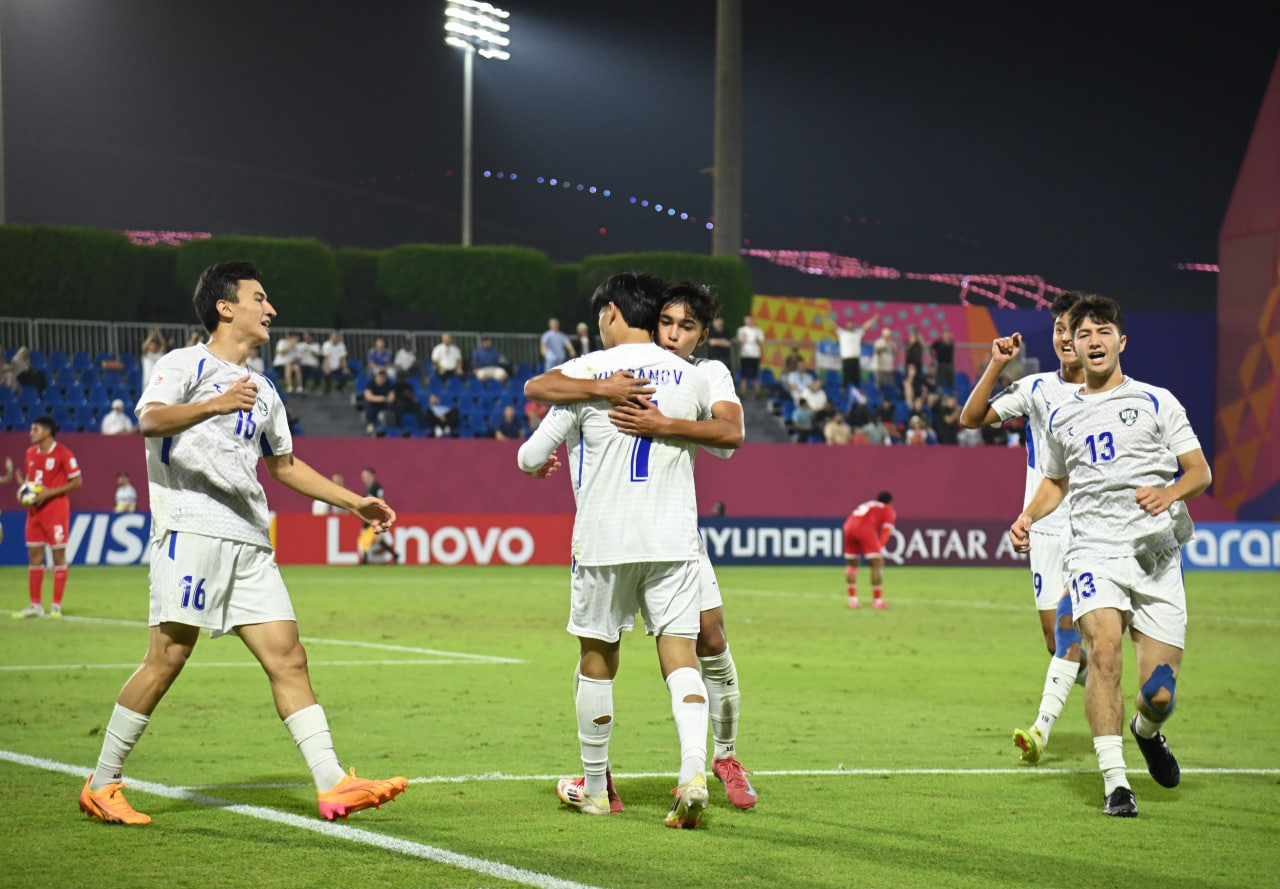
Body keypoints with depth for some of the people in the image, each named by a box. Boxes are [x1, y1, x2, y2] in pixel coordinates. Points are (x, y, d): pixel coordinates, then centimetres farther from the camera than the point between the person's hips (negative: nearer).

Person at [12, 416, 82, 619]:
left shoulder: (63, 454, -11)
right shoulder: (31, 453, 11)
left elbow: (77, 481, -11)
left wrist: (49, 493, -18)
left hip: (56, 509, -7)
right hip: (35, 510, 7)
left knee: (58, 555, -2)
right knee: (34, 555, 6)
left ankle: (56, 606, 2)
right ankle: (36, 605, 12)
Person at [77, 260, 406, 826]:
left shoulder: (263, 391, 25)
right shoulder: (187, 365, 2)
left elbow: (284, 465, 37)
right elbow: (150, 418, -18)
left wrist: (355, 502, 32)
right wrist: (215, 404, -35)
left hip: (249, 541, 7)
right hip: (191, 527, -7)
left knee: (287, 657, -3)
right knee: (169, 656, -10)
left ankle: (332, 786, -8)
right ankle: (101, 786, 0)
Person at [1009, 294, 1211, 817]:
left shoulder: (1156, 402, 8)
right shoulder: (1062, 418, 17)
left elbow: (1200, 471, 5)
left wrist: (1170, 492, -16)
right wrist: (1028, 518, 12)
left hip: (1156, 554, -1)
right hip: (1094, 552, 1)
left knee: (1159, 692, -5)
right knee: (1104, 650, -25)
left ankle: (1147, 731, 33)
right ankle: (1114, 781, -23)